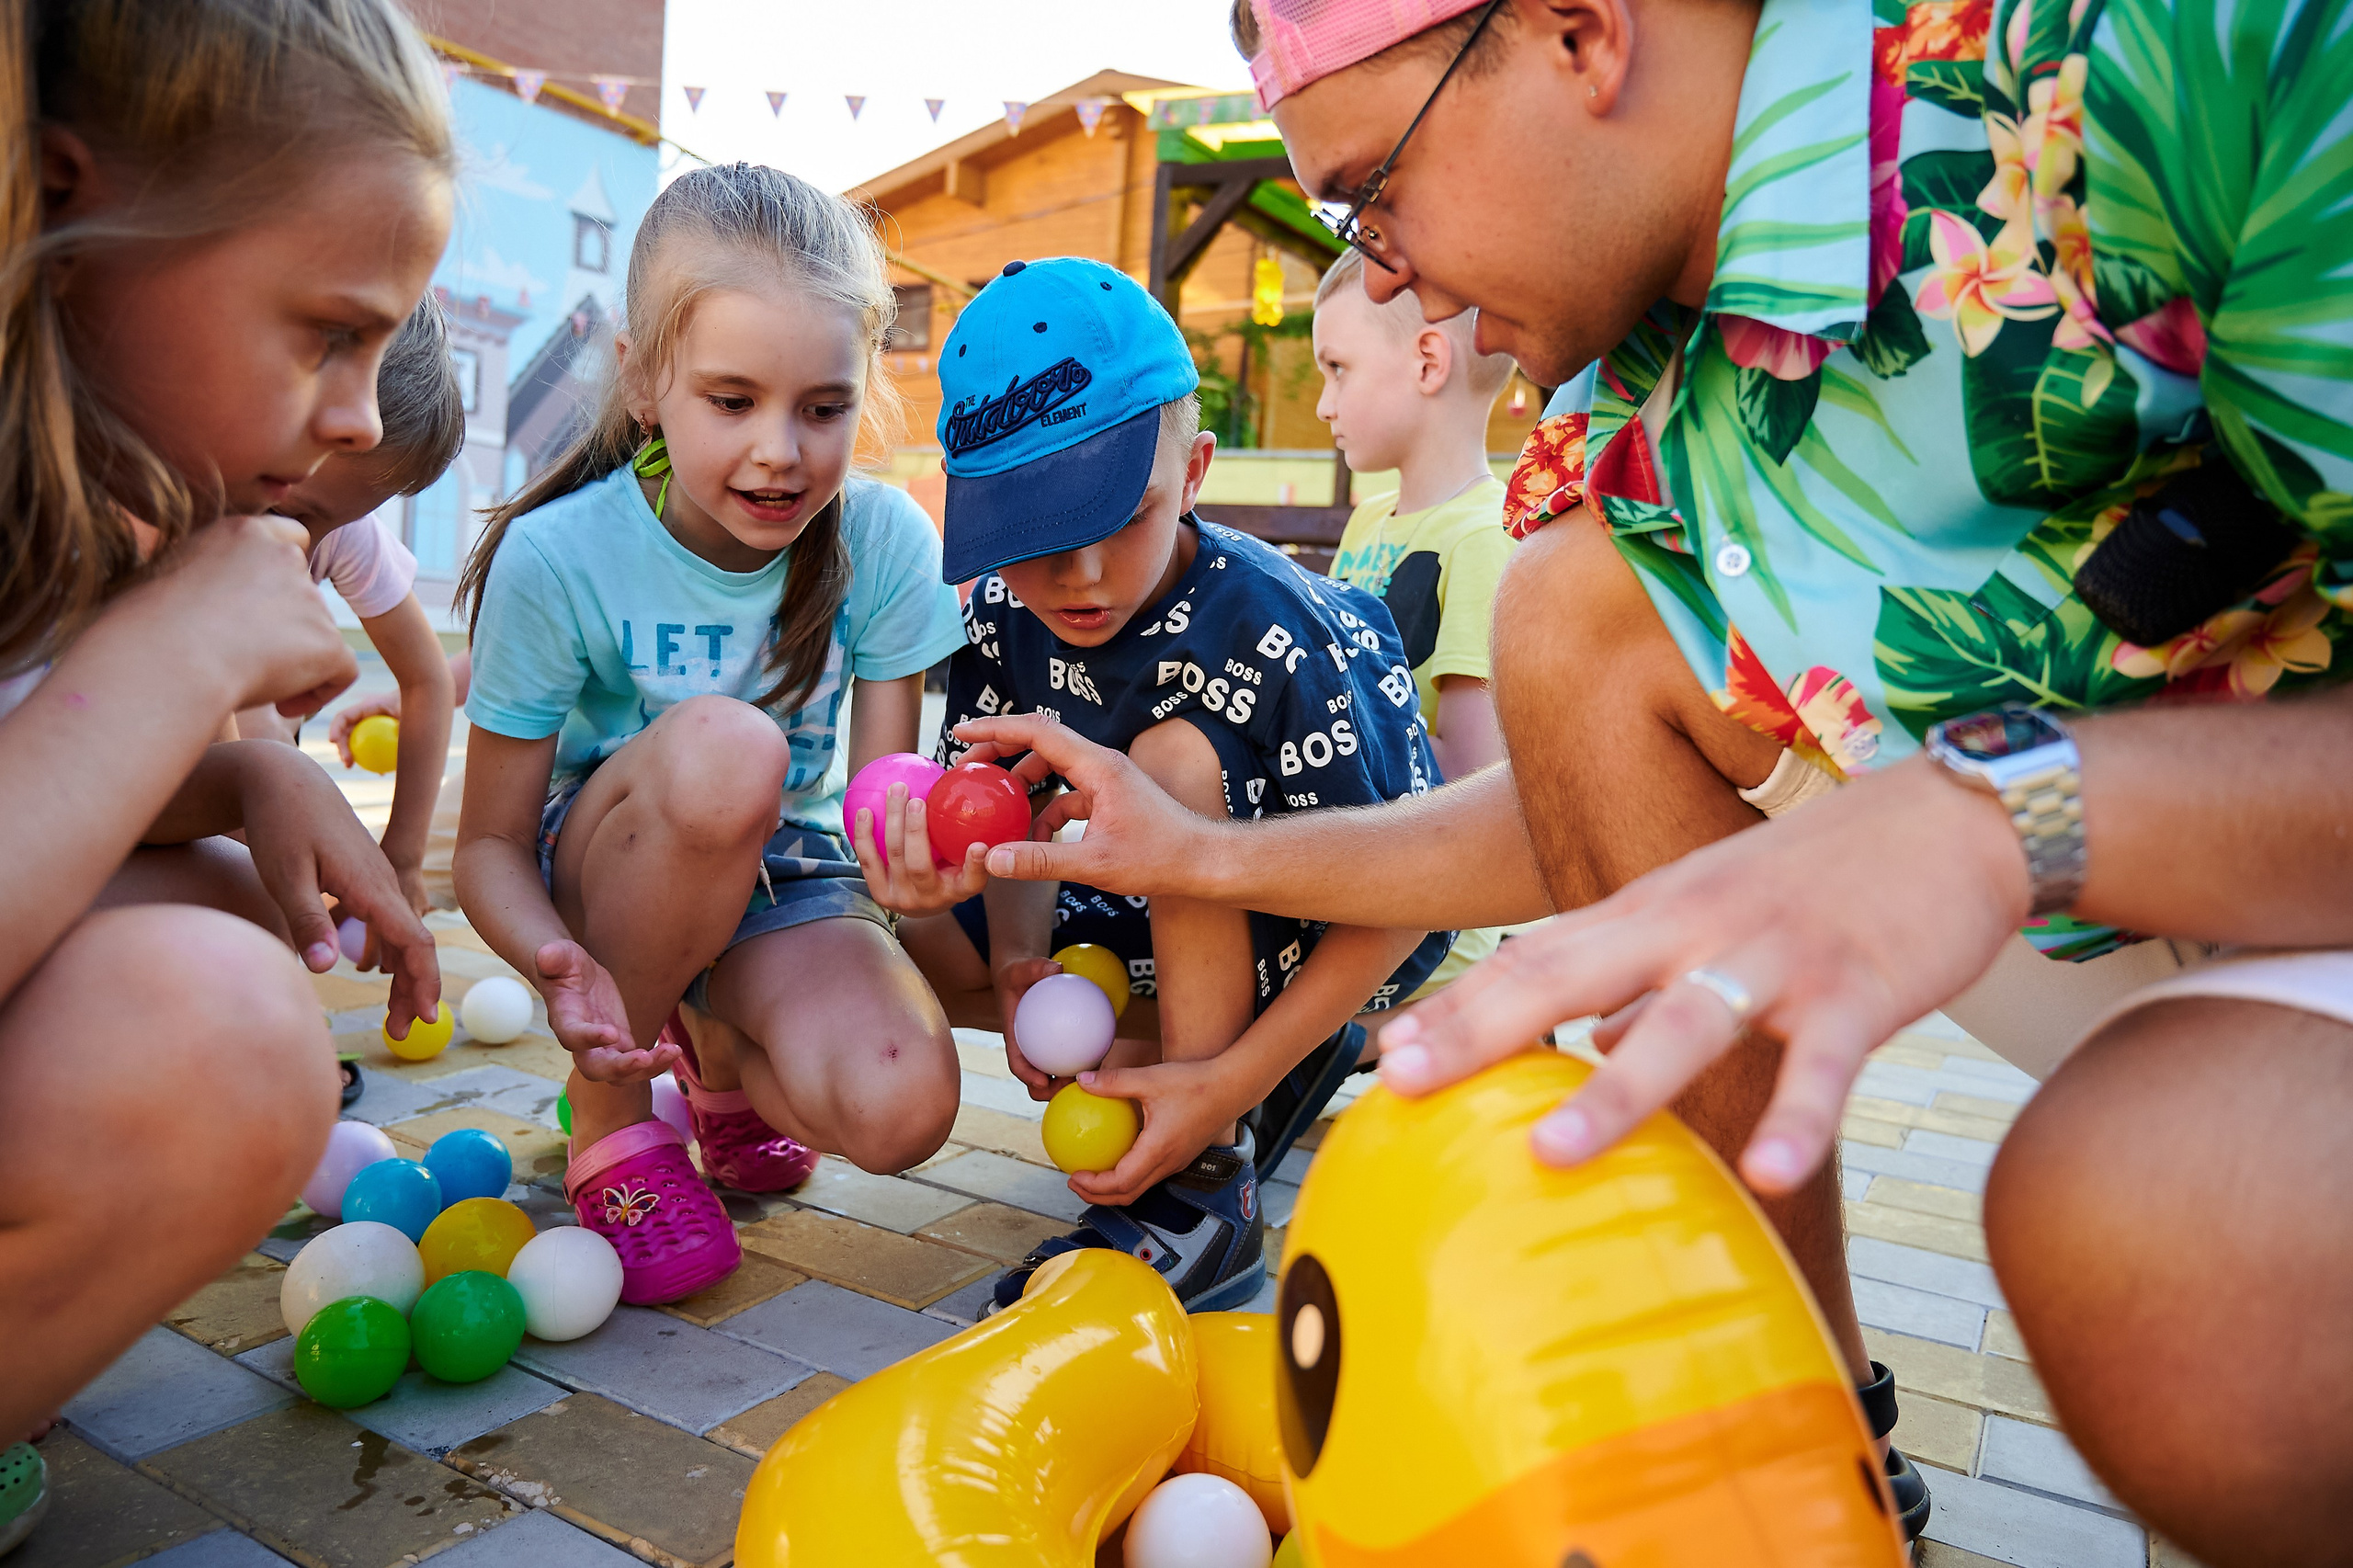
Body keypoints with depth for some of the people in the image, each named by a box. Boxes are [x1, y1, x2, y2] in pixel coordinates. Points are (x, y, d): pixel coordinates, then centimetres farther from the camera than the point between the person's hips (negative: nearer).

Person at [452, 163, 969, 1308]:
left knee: (902, 1111, -28)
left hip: (784, 883, 2)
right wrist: (556, 961, -36)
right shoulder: (557, 557, -19)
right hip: (602, 874, -1)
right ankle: (609, 1111, -11)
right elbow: (490, 844, -14)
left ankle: (723, 1052, 11)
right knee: (723, 745, -36)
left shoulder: (885, 541, -14)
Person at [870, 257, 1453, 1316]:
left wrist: (1229, 1084, -33)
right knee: (910, 949, -1)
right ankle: (1301, 1055, 0)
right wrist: (1020, 960, -24)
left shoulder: (1265, 635, -31)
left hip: (1329, 939, -7)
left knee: (1175, 756, -33)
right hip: (1180, 916, 7)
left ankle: (1208, 1184, -24)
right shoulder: (999, 614, -13)